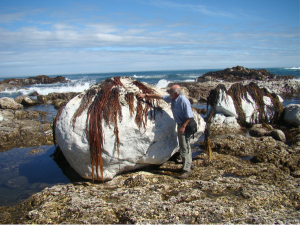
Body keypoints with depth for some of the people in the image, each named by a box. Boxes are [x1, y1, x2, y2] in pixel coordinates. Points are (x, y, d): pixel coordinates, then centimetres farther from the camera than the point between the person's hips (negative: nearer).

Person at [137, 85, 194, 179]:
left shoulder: (184, 101, -22)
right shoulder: (172, 98, 3)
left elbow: (189, 116, -21)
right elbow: (159, 96, 10)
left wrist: (183, 126, -25)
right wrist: (145, 95, 10)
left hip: (185, 126, -9)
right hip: (180, 124, 9)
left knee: (185, 148, -7)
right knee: (184, 146, 18)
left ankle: (187, 170, 0)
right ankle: (189, 165, 31)